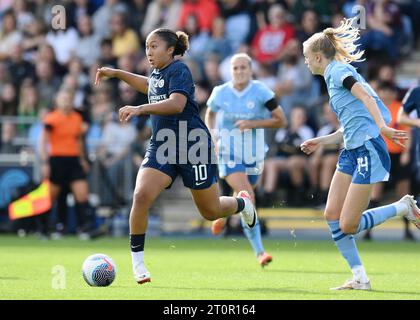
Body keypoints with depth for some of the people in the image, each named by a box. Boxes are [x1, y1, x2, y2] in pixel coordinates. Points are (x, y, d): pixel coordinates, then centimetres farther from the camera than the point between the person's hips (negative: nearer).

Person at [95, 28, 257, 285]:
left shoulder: (178, 70, -14)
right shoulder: (157, 73, 9)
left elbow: (177, 103, -32)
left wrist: (140, 109, -41)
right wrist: (117, 73, 31)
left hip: (194, 148, -6)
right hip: (161, 148, 6)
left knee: (211, 211, 9)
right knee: (141, 196, -20)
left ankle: (242, 203, 44)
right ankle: (138, 261, -11)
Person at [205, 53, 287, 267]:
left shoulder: (260, 91, -10)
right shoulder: (220, 93, -5)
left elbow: (281, 120, -8)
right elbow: (210, 114, 16)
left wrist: (253, 123, -20)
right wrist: (213, 136, -1)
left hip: (253, 155, 2)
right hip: (229, 154, -2)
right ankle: (259, 251, -14)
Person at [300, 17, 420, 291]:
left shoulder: (339, 70, -7)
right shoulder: (333, 77, 21)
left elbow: (366, 96, -23)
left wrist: (382, 127, -36)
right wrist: (321, 142, 27)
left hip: (368, 149, -10)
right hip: (351, 152, 10)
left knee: (348, 226, -10)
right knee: (332, 215, 1)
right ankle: (360, 279, 4)